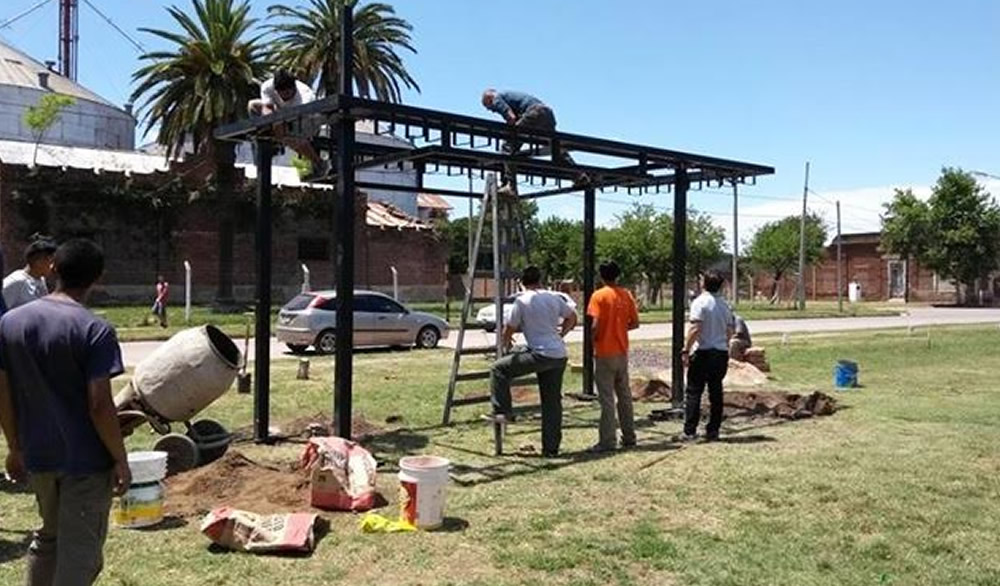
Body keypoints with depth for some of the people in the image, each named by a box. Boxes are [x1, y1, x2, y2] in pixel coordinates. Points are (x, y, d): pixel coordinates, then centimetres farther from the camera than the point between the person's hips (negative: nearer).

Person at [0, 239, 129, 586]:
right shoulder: (95, 330, -16)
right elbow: (99, 405, -19)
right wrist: (121, 460, -10)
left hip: (37, 456, 6)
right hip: (87, 460, -6)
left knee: (48, 537, 25)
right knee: (80, 551, 5)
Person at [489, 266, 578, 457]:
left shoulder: (522, 301, -5)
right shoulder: (553, 297, 10)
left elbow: (509, 329, 0)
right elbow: (572, 318, 22)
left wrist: (505, 342, 21)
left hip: (540, 354, -6)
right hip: (559, 356, 6)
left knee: (499, 369, 5)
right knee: (553, 402, 11)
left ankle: (503, 412, 1)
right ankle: (551, 448, 15)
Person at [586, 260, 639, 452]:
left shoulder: (599, 296, -11)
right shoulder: (626, 295, 5)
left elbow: (596, 324, -19)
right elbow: (634, 323, 7)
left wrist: (592, 339, -1)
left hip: (604, 353, -5)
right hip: (622, 352, 6)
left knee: (606, 398, -3)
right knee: (624, 395, 15)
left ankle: (607, 441, -1)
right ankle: (629, 437, 21)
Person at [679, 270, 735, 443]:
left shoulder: (700, 302, -10)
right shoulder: (725, 305, 11)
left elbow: (695, 329, -17)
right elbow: (730, 331, 13)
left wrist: (686, 350, -13)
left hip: (703, 352, -6)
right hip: (721, 352, 6)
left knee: (694, 392, -2)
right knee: (716, 392, 10)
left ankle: (690, 431, -4)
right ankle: (713, 431, 12)